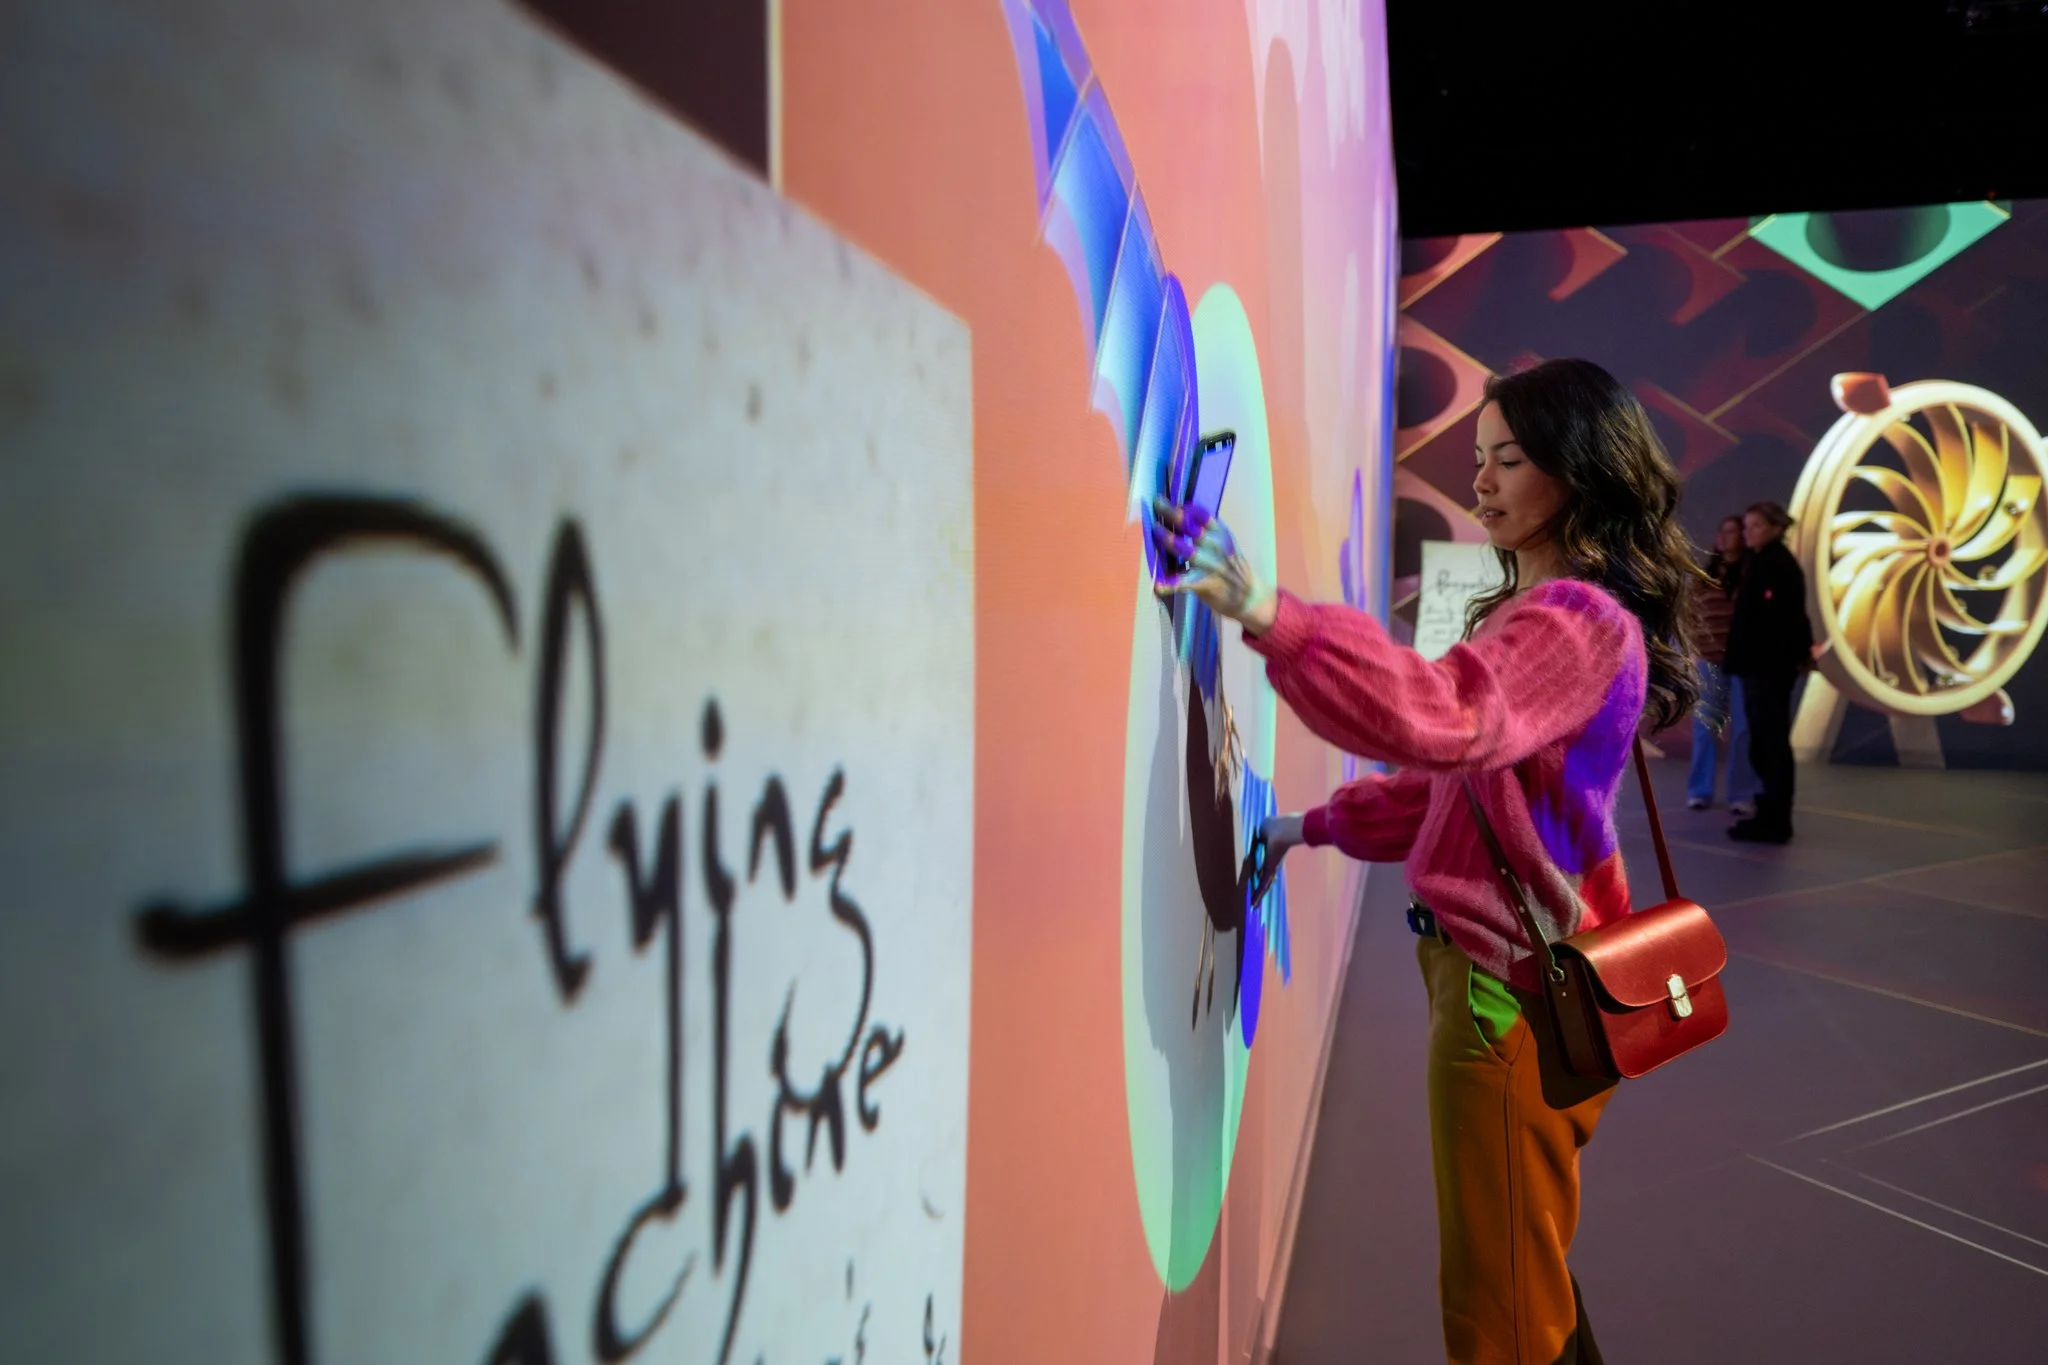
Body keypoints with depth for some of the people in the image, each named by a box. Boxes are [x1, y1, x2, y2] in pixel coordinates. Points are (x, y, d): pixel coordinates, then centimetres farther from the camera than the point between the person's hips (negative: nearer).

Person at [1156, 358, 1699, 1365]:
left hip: (1508, 985, -10)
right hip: (1492, 964, 10)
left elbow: (1446, 720, -37)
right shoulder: (1537, 611, 17)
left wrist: (1265, 612, -44)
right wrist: (1316, 827, 16)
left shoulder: (1583, 620, -17)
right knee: (1525, 1272, 25)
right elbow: (1452, 771, 21)